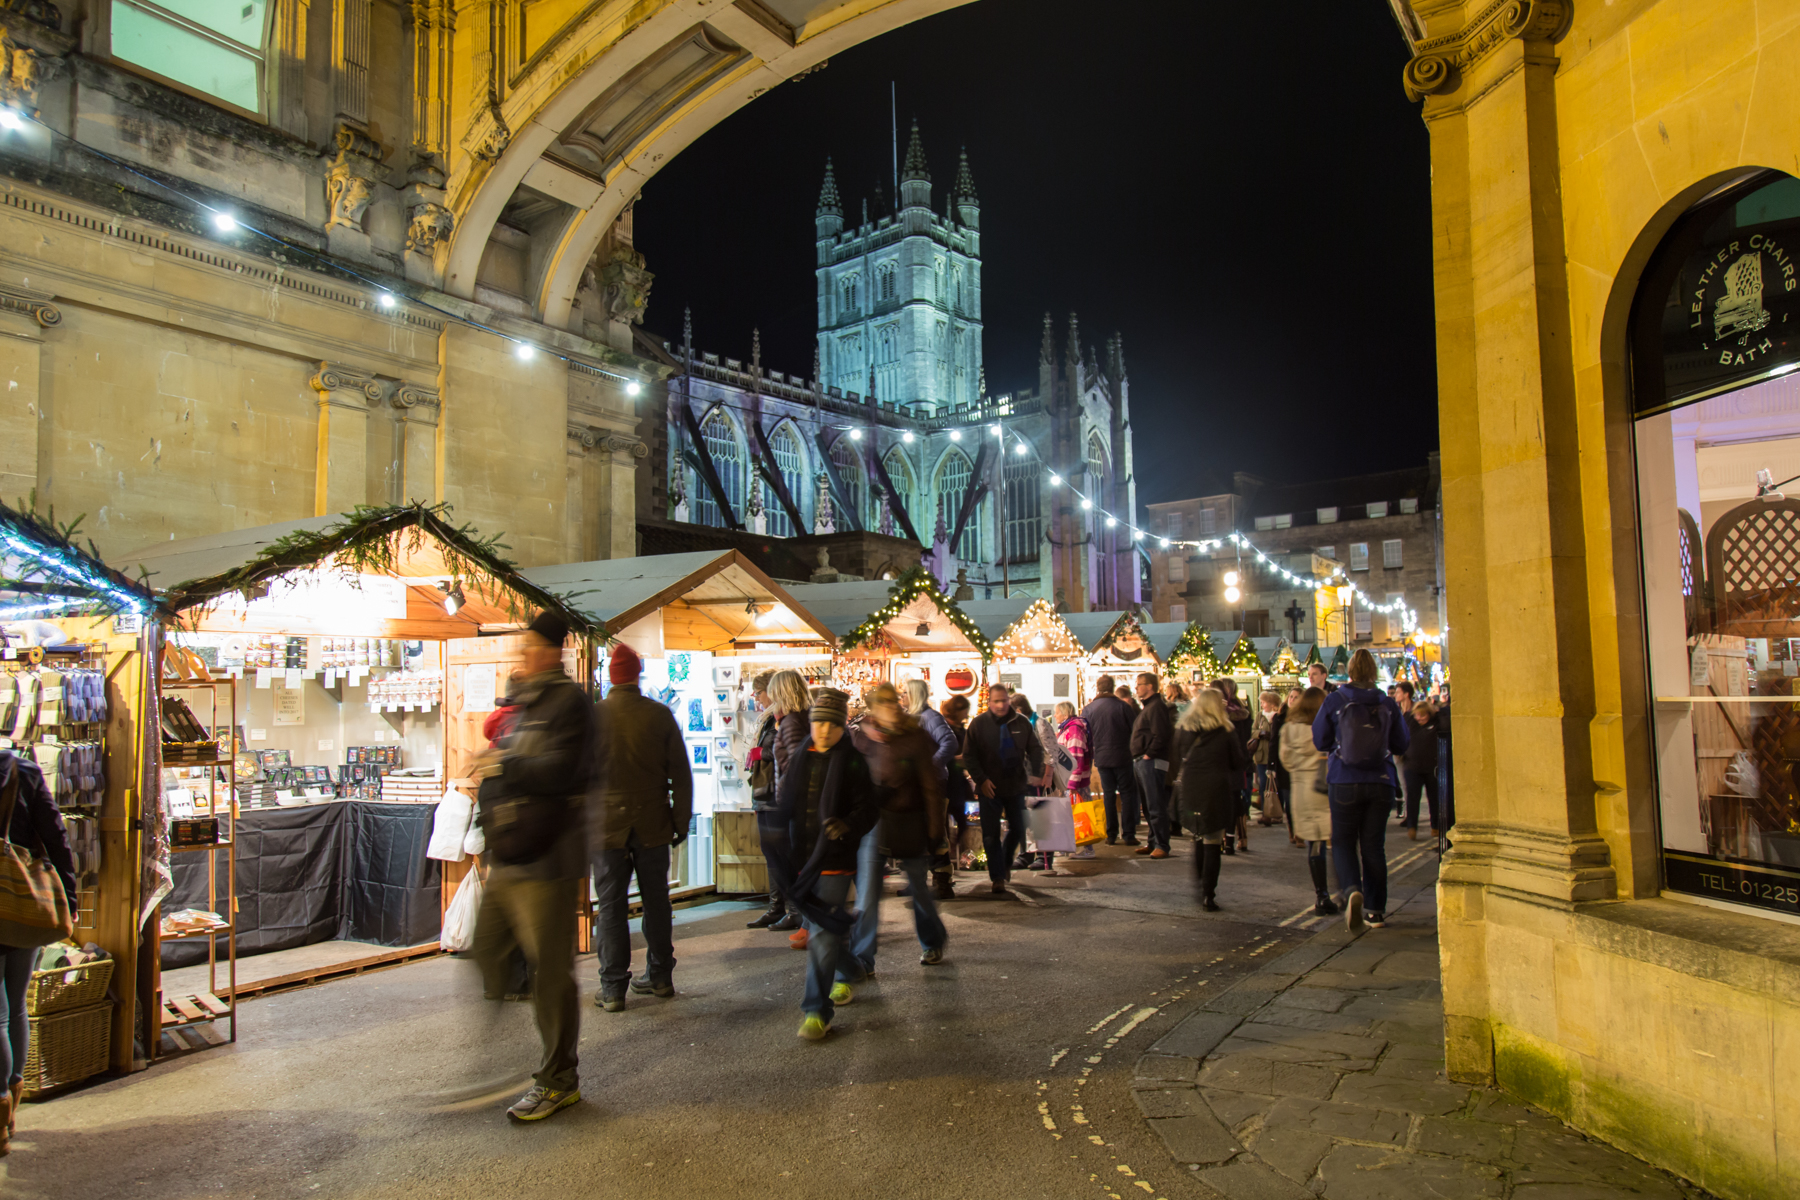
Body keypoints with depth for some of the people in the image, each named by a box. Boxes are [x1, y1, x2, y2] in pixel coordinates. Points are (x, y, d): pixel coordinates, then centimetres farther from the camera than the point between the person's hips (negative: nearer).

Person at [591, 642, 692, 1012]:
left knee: (611, 905, 4)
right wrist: (681, 821, 7)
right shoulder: (660, 714, -3)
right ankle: (660, 977, 23)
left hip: (607, 825, -2)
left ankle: (613, 988, 6)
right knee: (656, 900, 12)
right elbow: (680, 773, -1)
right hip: (653, 825, 2)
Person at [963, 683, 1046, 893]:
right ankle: (998, 878, 10)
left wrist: (1036, 772, -8)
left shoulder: (1021, 723, 0)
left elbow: (1035, 749, 8)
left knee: (1017, 830, 14)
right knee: (991, 835, 0)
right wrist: (981, 779, -15)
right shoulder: (978, 724, -6)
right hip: (990, 788, -3)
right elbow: (969, 755, -5)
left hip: (1015, 787, 3)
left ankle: (1005, 863, 39)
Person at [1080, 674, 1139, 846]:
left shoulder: (1088, 709, -2)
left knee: (1108, 795, 11)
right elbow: (1133, 731, -4)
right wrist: (1132, 751, 10)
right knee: (1127, 793, 6)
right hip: (1122, 757, -2)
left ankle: (1111, 835, 11)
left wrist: (1092, 754, 18)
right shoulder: (1123, 706, -8)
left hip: (1101, 758, 2)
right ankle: (1128, 834, 4)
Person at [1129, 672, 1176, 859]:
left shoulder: (1156, 706, -13)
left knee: (1156, 807, -9)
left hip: (1151, 762, -11)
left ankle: (1162, 846, -7)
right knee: (1148, 806, 16)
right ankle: (1154, 843, 23)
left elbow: (1161, 735, -23)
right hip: (1142, 762, 11)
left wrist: (1149, 754, -19)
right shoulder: (1148, 706, 21)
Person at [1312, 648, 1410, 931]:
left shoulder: (1334, 701, -6)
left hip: (1345, 783, -2)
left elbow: (1319, 740, 1)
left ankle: (1352, 889, -17)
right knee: (1374, 844, 11)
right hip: (1381, 782, 2)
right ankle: (1375, 910, 15)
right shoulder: (1388, 704, -2)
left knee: (1343, 841, 9)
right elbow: (1401, 744, 8)